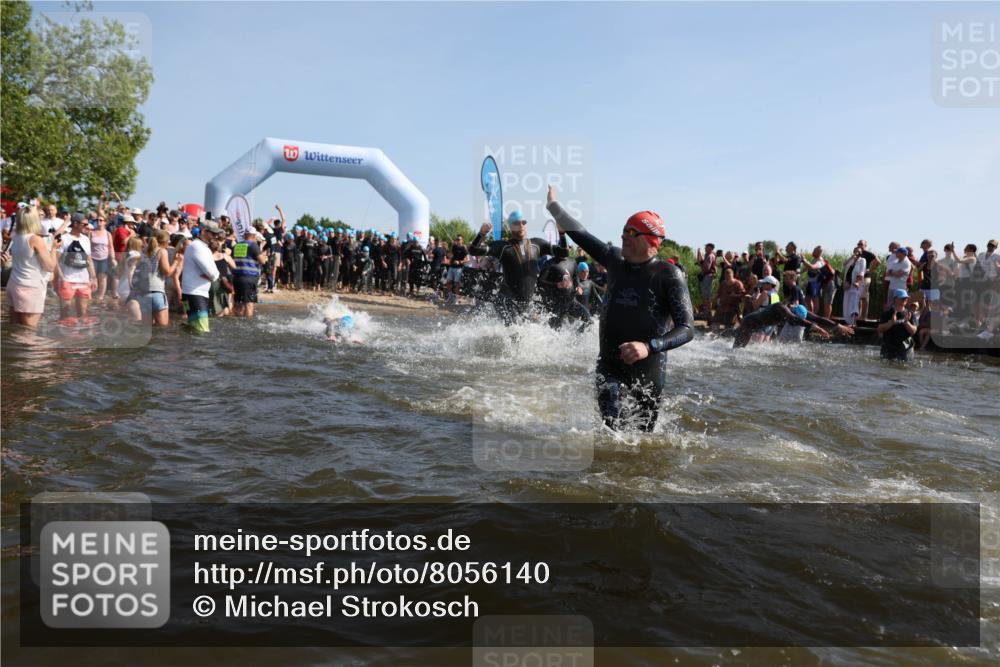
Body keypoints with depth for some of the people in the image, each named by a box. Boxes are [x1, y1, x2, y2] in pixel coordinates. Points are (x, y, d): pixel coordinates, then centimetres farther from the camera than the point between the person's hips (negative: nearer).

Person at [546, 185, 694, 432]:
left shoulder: (668, 275, -9)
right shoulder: (616, 259, 5)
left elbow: (687, 328, -16)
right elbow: (581, 235, 18)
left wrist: (649, 347, -32)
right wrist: (553, 205, 24)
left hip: (648, 370, -2)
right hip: (610, 365, 2)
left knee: (643, 433, 12)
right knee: (613, 426, -18)